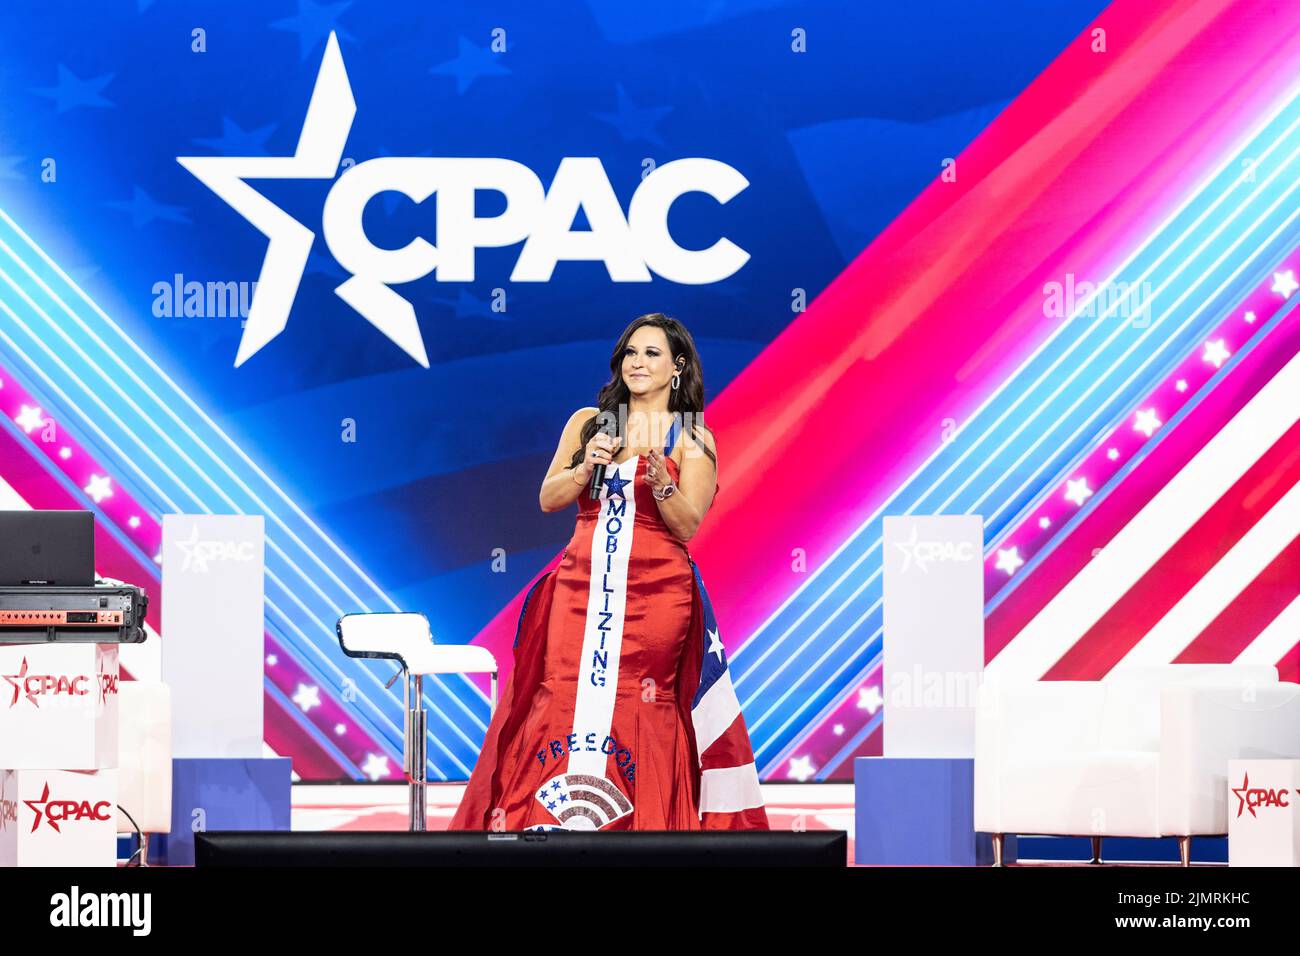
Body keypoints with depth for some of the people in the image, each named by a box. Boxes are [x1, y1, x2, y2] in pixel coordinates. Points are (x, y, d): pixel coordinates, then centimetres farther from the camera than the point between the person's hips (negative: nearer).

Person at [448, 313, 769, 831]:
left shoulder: (692, 439, 4)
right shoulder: (587, 422, 12)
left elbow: (687, 525, -5)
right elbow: (548, 498, 8)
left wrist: (659, 480, -22)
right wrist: (588, 466, -10)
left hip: (656, 594, -3)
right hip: (582, 589, 3)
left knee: (636, 710, -7)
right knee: (564, 701, -6)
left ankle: (642, 823, -1)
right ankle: (553, 821, -2)